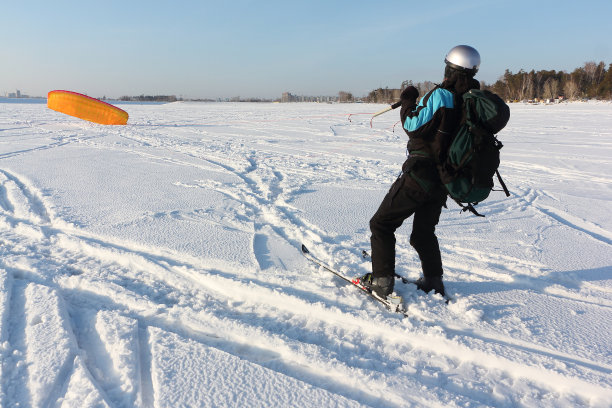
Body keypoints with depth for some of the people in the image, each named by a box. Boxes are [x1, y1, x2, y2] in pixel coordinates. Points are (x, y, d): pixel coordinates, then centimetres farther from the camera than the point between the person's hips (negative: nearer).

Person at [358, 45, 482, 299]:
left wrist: (407, 102, 0)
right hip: (445, 179, 7)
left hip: (420, 174, -7)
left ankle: (381, 281, 3)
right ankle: (433, 281, 26)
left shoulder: (441, 95, -15)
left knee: (381, 224, 4)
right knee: (424, 232, 24)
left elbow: (413, 126, -15)